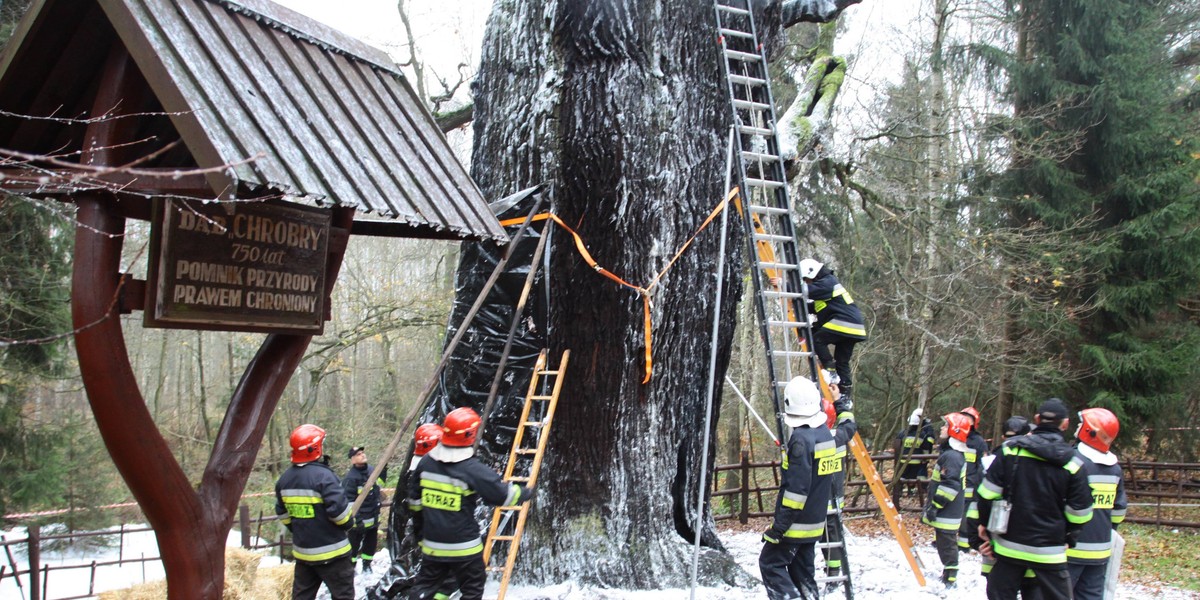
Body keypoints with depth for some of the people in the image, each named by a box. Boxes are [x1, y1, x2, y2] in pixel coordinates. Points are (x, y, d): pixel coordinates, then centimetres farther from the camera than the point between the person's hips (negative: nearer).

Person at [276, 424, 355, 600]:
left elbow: (282, 512, 13)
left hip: (302, 551, 7)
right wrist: (348, 524, -4)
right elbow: (339, 510, -23)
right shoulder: (323, 475, -21)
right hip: (331, 551, -7)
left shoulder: (285, 479, 4)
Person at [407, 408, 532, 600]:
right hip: (464, 547, -5)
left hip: (431, 544, 5)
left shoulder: (426, 462, -1)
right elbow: (504, 495, -13)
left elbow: (414, 499, 10)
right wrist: (526, 493, 6)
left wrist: (421, 526, 24)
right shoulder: (472, 469, -19)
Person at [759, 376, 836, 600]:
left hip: (796, 523, -9)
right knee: (803, 572, 15)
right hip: (815, 521, 9)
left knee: (770, 563, 0)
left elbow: (796, 489, -24)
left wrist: (779, 526, -20)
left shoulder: (800, 439, -21)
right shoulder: (825, 434, 7)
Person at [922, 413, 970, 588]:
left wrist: (935, 505, -23)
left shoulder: (952, 456, -21)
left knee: (946, 544, -4)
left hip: (947, 513, -11)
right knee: (944, 543, 20)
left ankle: (950, 580, 2)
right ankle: (948, 576, 31)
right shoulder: (949, 452, 14)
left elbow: (950, 485, -26)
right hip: (946, 512, 11)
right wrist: (932, 505, 27)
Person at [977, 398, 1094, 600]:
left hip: (1008, 546, 1)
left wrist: (985, 523, 10)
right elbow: (1079, 513, -2)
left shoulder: (1010, 449, -6)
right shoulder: (1073, 463, -8)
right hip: (1049, 551, -1)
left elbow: (988, 492, -5)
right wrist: (1068, 538, 15)